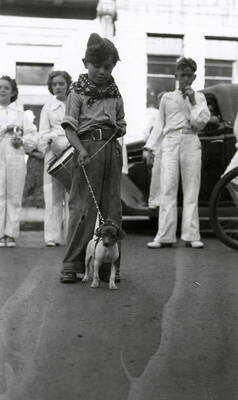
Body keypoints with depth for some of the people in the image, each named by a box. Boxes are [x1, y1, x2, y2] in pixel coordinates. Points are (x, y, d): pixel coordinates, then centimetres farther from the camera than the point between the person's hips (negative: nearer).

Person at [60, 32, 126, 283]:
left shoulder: (115, 94, 16)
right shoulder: (78, 93, 3)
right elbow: (69, 126, -5)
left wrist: (120, 129, 3)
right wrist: (81, 149, -20)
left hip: (112, 149, 5)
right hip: (88, 147, -5)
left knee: (112, 206, 5)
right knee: (82, 205, -6)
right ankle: (72, 265, -1)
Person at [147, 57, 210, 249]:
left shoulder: (199, 97, 14)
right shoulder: (167, 97, 15)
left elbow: (201, 122, 2)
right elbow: (160, 125, 16)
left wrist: (193, 101, -4)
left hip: (191, 142, 0)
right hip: (170, 142, 0)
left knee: (191, 189, -2)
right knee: (168, 188, -6)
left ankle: (192, 235, 1)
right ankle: (165, 236, -7)